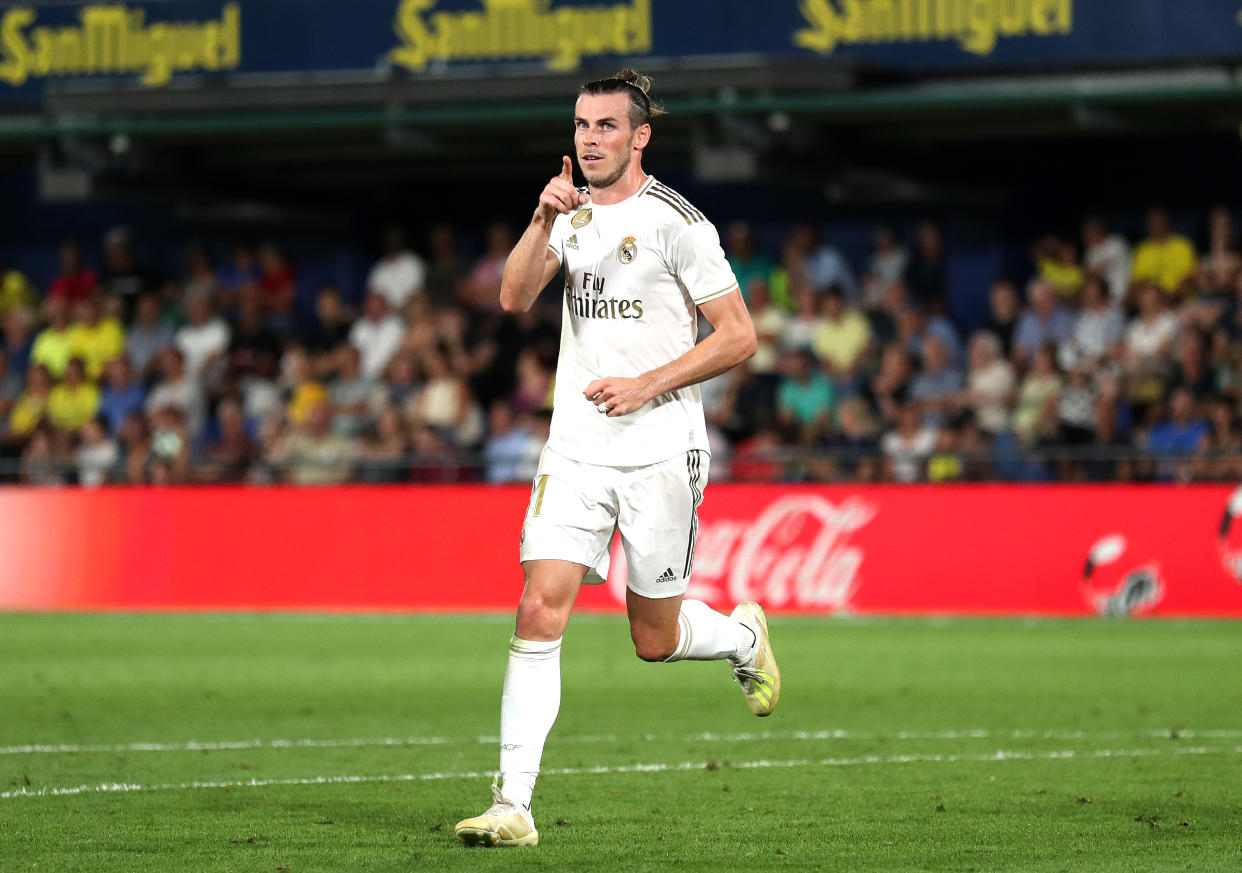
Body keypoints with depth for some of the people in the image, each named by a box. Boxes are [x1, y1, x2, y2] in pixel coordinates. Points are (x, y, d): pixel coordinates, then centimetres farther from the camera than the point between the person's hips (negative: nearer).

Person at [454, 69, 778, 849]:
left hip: (661, 451, -4)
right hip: (576, 452, 4)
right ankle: (514, 806, -13)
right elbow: (515, 297, -4)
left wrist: (647, 386, -14)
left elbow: (739, 337, -7)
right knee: (540, 612, -12)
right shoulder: (574, 214, 10)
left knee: (655, 639, 5)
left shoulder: (676, 222, -7)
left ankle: (744, 636, 40)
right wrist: (544, 221, -19)